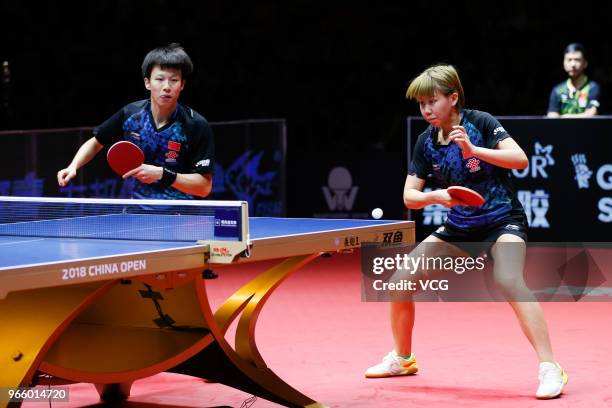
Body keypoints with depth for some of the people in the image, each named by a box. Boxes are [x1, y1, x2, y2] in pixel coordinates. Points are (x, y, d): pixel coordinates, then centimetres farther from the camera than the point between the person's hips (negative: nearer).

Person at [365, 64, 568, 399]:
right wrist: (435, 197, -20)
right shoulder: (426, 142, 0)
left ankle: (549, 368, -31)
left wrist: (474, 150, -31)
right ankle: (402, 359, 24)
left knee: (508, 280, -35)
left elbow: (521, 160, -21)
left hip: (502, 220, -6)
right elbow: (409, 196, 2)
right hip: (459, 227, 6)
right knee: (400, 281, 0)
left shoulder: (479, 122, -13)